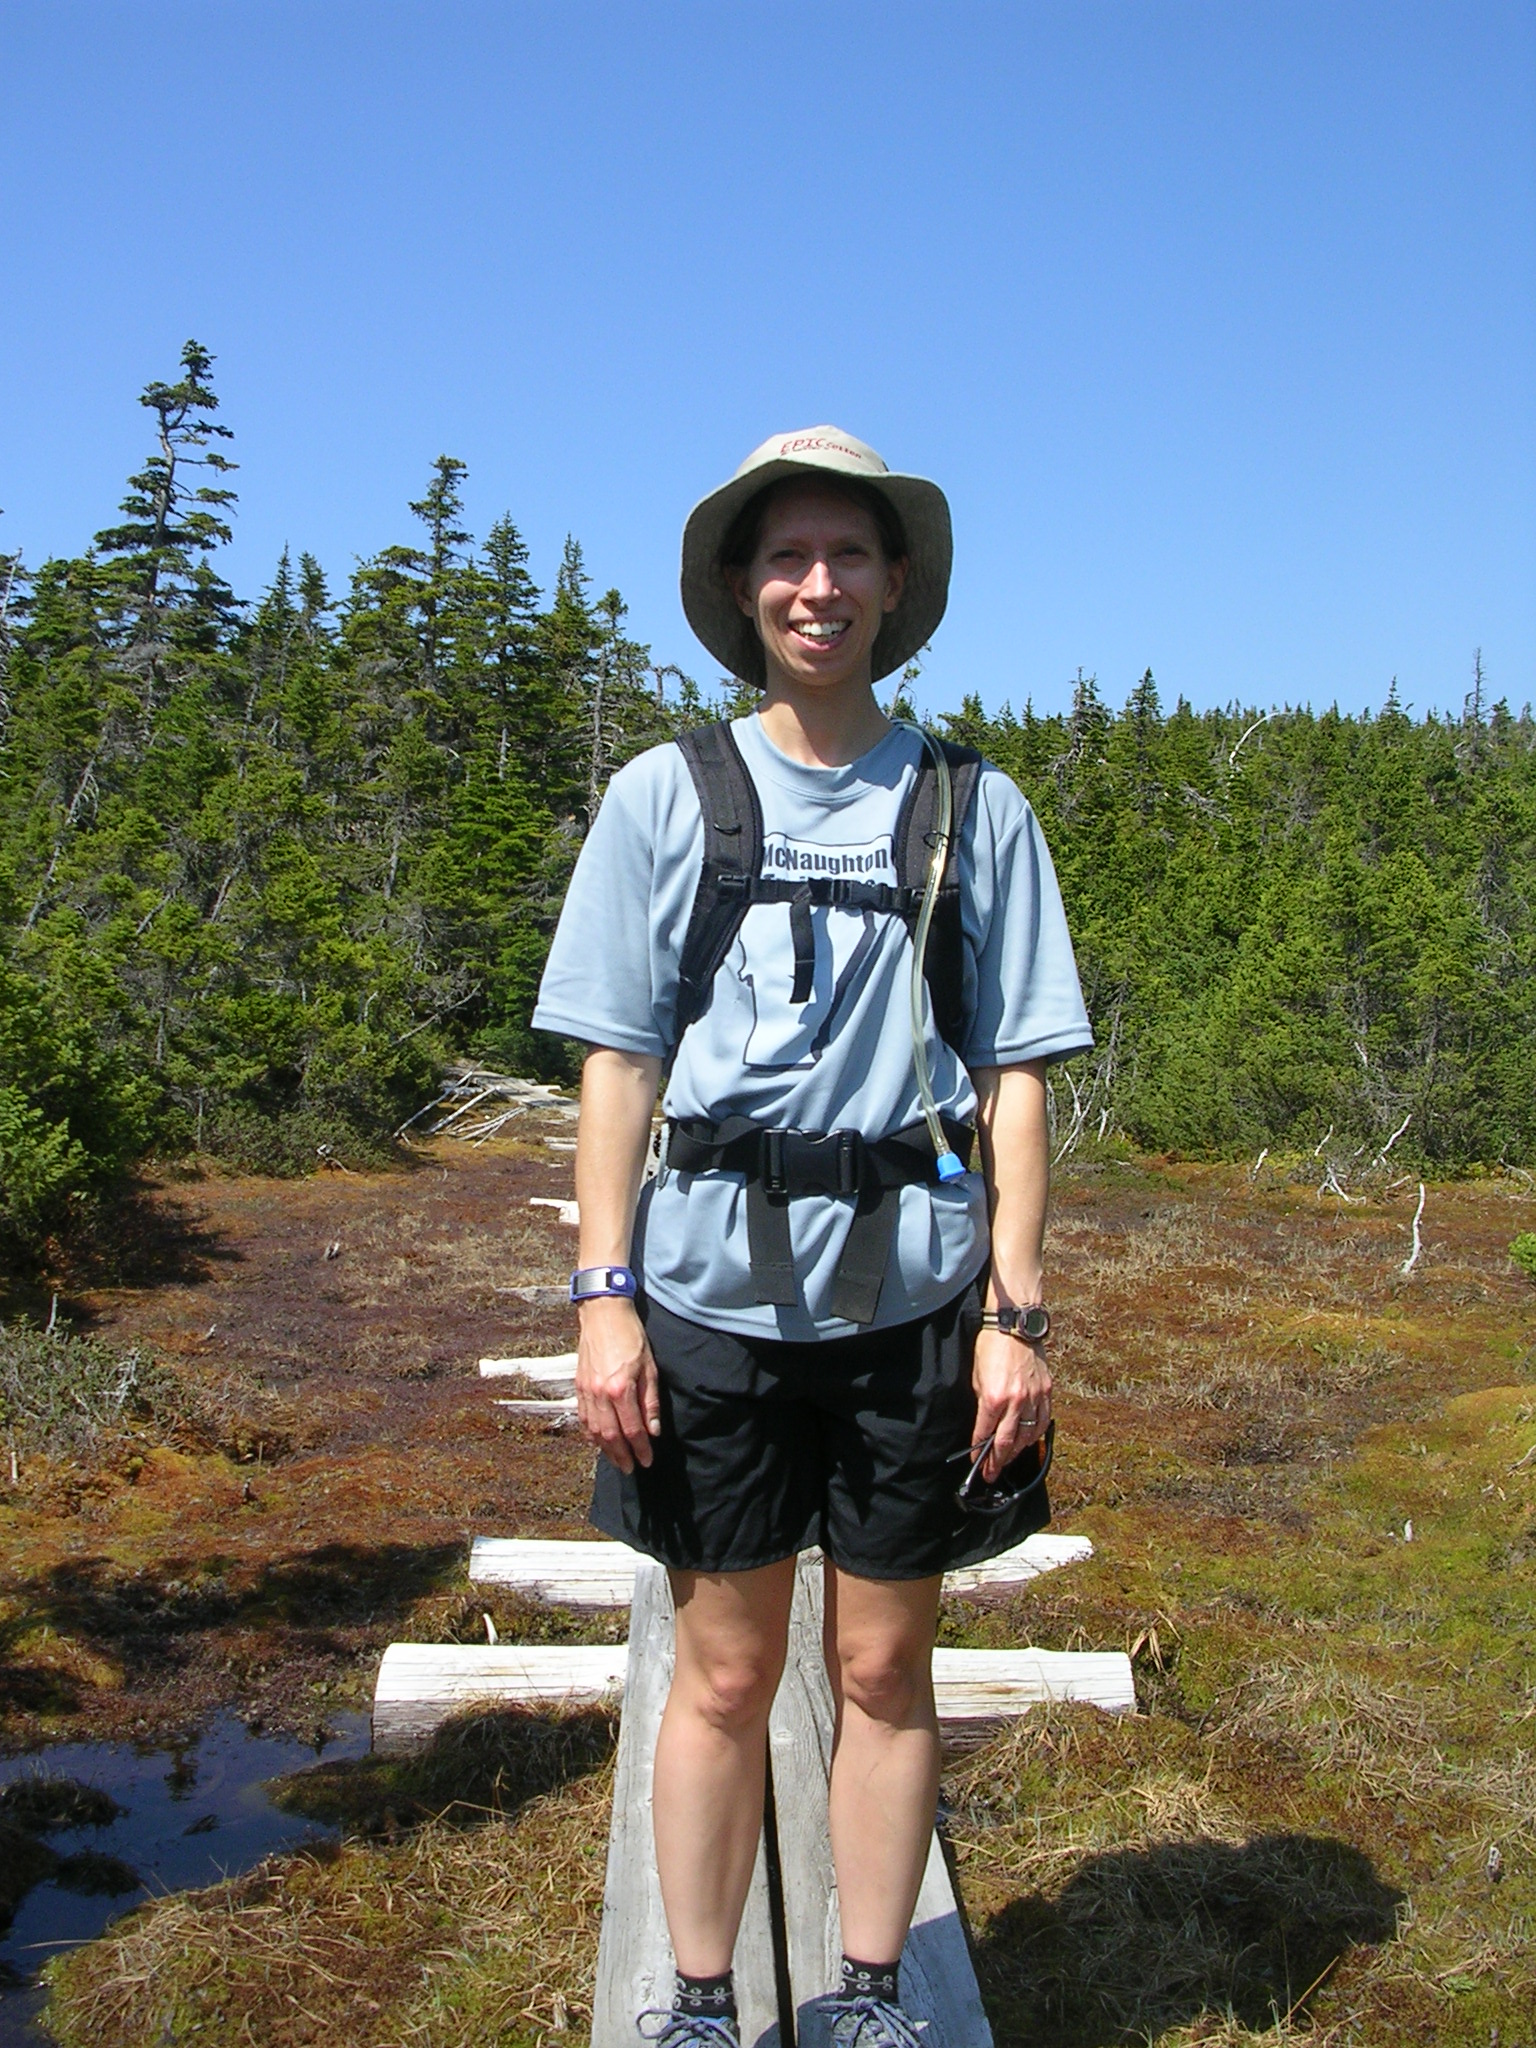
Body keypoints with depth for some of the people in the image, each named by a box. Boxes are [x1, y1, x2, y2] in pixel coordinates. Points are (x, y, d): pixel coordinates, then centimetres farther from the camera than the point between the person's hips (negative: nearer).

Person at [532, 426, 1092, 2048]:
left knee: (883, 1669, 11)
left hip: (911, 1290, 1)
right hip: (717, 1285, 0)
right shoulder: (668, 794, 5)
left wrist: (1016, 1313, -2)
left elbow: (1014, 1073, 4)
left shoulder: (973, 808, 6)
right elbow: (617, 1059, 3)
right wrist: (604, 1294, -5)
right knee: (724, 1672, 9)